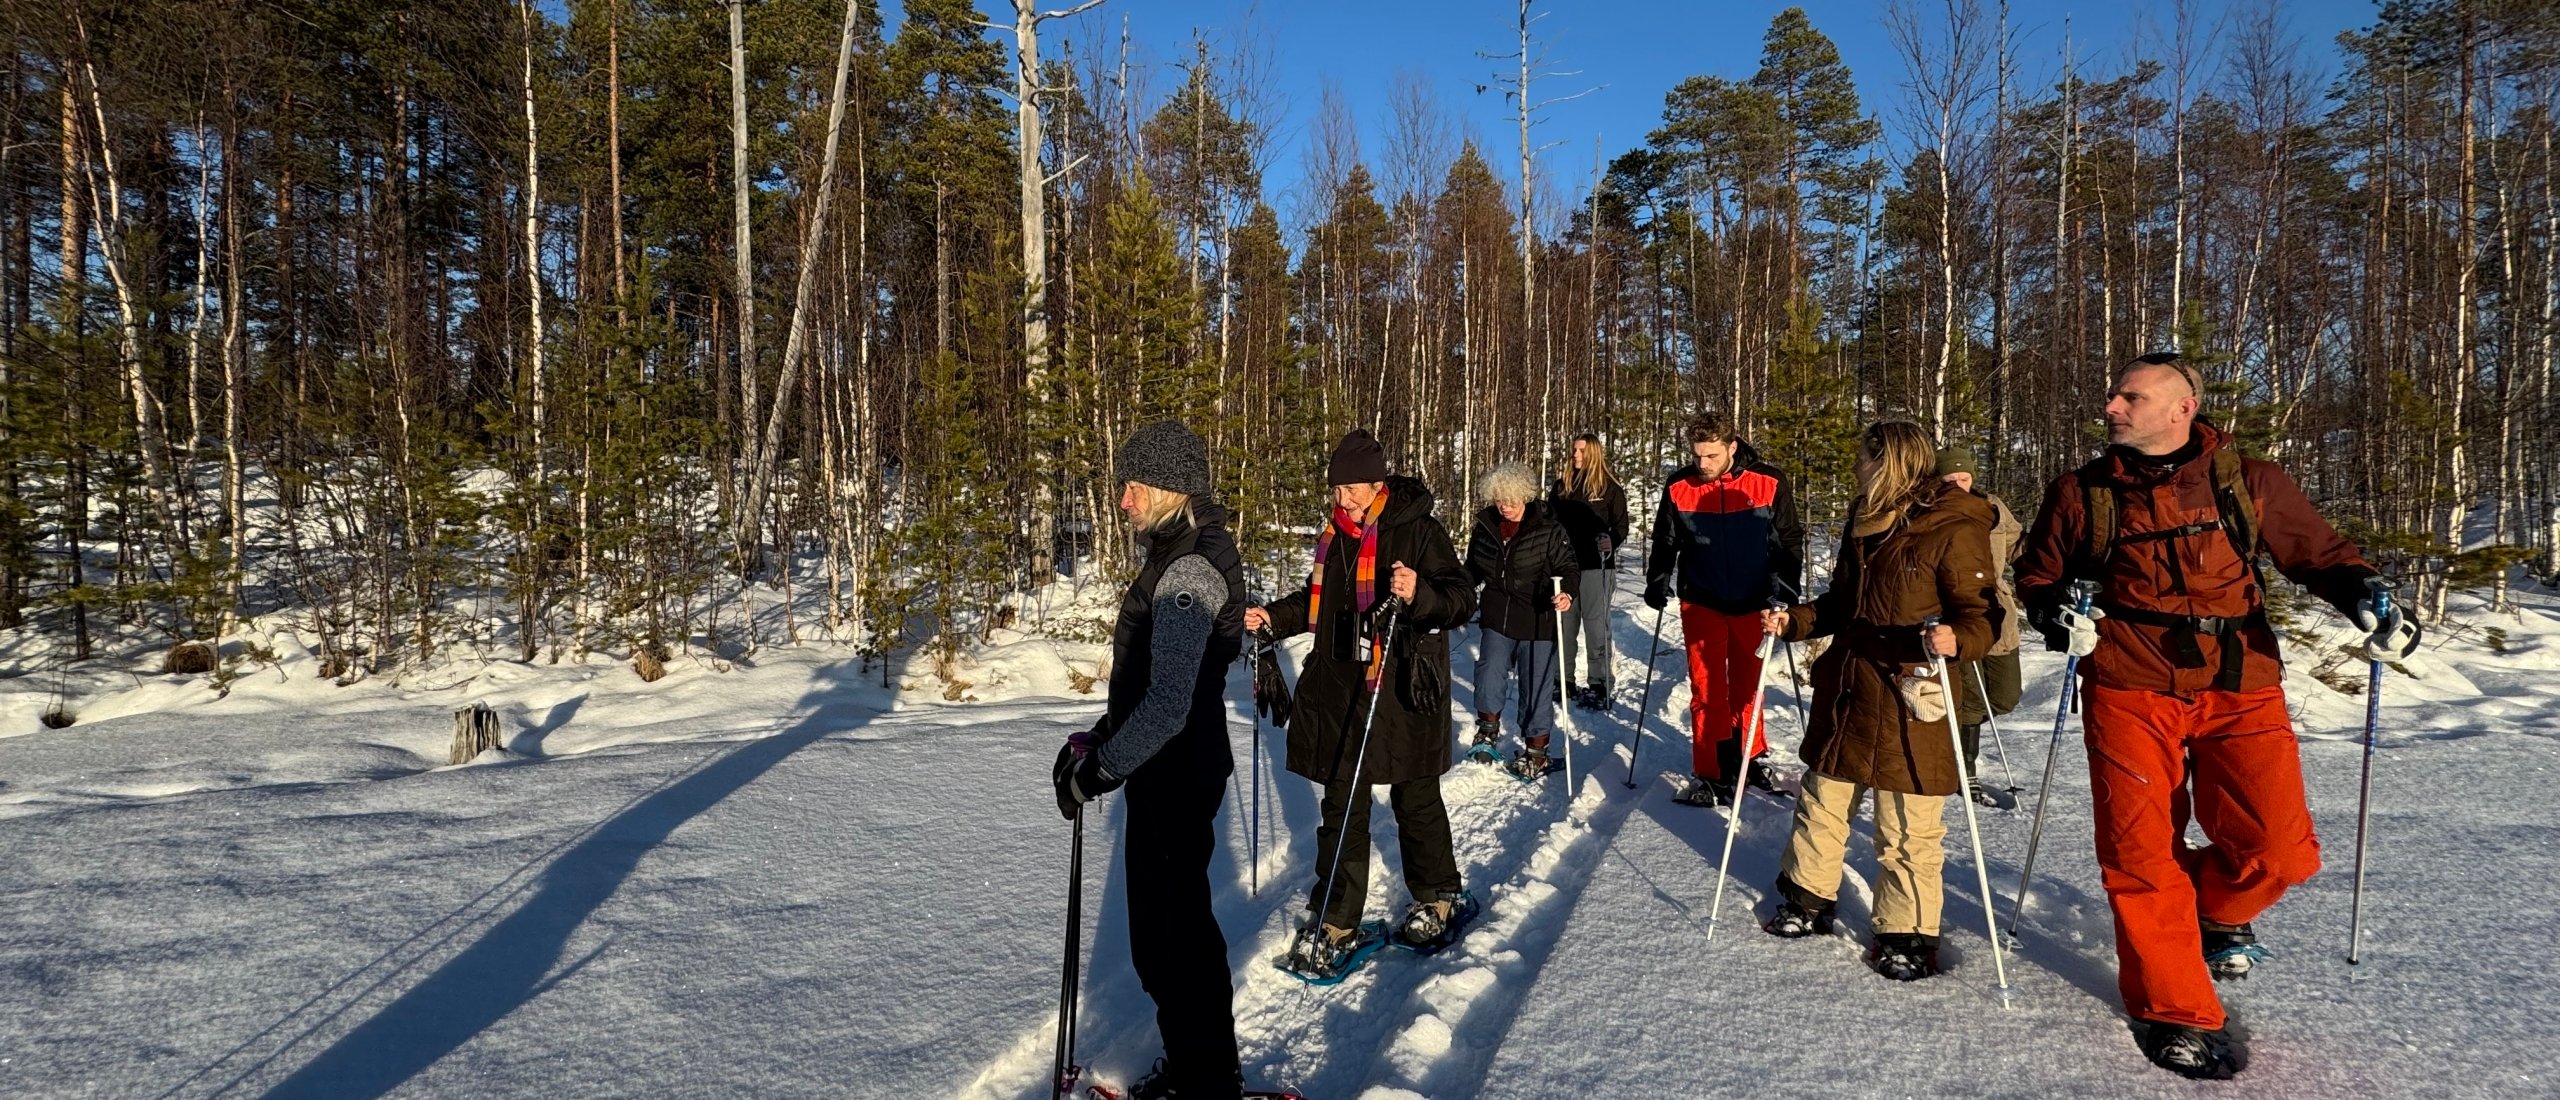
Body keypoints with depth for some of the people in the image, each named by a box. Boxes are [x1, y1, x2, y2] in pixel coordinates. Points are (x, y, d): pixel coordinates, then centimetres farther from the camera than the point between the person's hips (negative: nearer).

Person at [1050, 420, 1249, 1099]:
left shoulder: (1188, 572, -22)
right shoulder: (1178, 556, 9)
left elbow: (1168, 705, -28)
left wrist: (1097, 769, -20)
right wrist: (1101, 736, 10)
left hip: (1177, 774, -10)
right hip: (1167, 768, 10)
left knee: (1176, 930, 4)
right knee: (1160, 923, 21)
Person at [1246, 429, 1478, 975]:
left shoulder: (1418, 530, -10)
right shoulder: (1336, 534, 11)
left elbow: (1462, 598, -15)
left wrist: (1420, 594, -33)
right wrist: (1274, 617, 13)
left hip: (1401, 690, -5)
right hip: (1341, 689, 6)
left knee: (1415, 798, 11)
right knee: (1342, 805, 8)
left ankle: (1437, 895, 34)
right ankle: (1334, 919, 16)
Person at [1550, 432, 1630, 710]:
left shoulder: (1610, 488, 0)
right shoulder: (1561, 485, 10)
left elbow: (1621, 528, -2)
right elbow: (1549, 521, 16)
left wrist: (1610, 542, -21)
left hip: (1596, 566, -4)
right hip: (1564, 564, 4)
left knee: (1596, 626, -1)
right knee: (1563, 625, 8)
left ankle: (1599, 684, 5)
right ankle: (1562, 679, 18)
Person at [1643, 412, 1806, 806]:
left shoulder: (1769, 484, -11)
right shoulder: (1679, 488, -9)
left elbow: (1790, 540, 1)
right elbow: (1665, 542, 6)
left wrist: (1786, 589, -4)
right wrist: (1657, 584, -3)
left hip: (1752, 604, 0)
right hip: (1701, 605, 0)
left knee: (1747, 686, 13)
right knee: (1707, 690, 1)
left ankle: (1747, 758, 30)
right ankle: (1710, 774, 8)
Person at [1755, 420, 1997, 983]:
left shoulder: (1954, 531, -10)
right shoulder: (1865, 521, 12)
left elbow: (1981, 617, -12)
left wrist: (1955, 639, -33)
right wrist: (1793, 621, 7)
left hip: (1909, 706, -7)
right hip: (1845, 694, 7)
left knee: (1908, 831, 2)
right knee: (1822, 802, 17)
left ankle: (1908, 936, 19)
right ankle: (1807, 900, 34)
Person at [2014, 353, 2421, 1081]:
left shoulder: (2249, 484, 3)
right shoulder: (2083, 492, 4)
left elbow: (2318, 551, 10)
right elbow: (2038, 575, 14)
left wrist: (2364, 596, -10)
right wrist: (2058, 617, -7)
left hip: (2241, 689, 1)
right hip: (2130, 691, 0)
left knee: (2277, 850, -8)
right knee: (2142, 856, -2)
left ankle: (2215, 911, 28)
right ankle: (2173, 1011, 16)